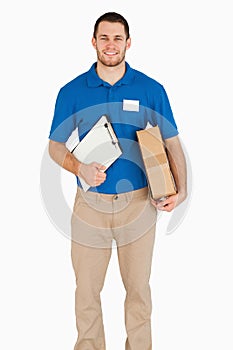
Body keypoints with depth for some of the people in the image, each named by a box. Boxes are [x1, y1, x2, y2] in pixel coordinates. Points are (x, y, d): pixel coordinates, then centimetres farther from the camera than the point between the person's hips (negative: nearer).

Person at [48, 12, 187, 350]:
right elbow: (56, 146, 4)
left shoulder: (151, 90, -1)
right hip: (90, 203, 0)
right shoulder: (72, 92, 0)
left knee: (138, 287, 11)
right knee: (87, 288, 9)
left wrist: (181, 189, -12)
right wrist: (80, 167, -17)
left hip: (139, 201, 0)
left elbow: (172, 143, 3)